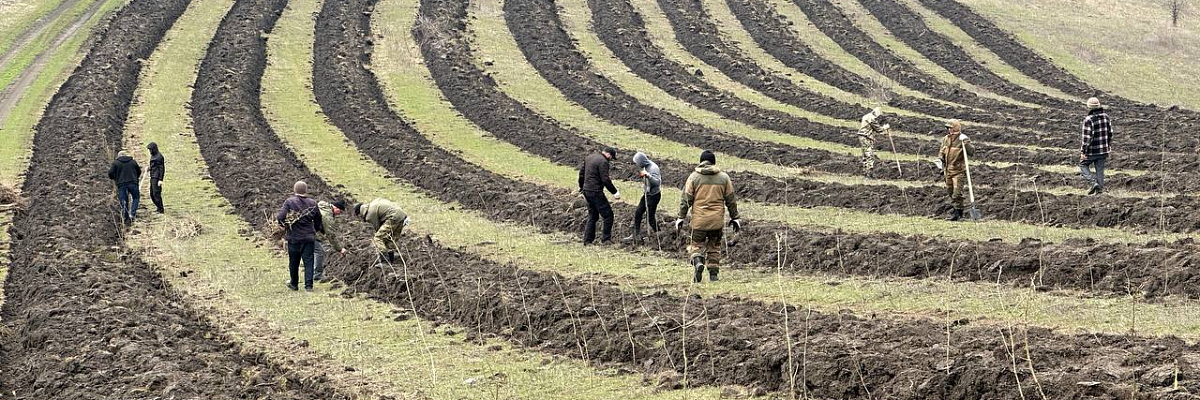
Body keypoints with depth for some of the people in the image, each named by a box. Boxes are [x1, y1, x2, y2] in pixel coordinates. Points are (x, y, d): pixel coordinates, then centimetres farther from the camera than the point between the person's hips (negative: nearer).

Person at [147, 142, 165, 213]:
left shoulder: (159, 156, -13)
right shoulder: (153, 156, 16)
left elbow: (162, 168, -17)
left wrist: (160, 180, -21)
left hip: (157, 178, -10)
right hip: (152, 178, 10)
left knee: (156, 193, -9)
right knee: (152, 194, 12)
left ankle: (160, 209, -4)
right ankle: (159, 208, 20)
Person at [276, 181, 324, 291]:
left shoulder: (289, 202, -9)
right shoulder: (312, 203, 2)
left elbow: (280, 217, -18)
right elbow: (318, 221, 10)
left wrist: (283, 225, 2)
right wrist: (317, 230, 28)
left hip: (294, 238, -2)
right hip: (309, 237, 2)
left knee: (294, 262, 12)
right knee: (308, 261, 3)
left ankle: (294, 284, 22)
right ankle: (308, 284, -4)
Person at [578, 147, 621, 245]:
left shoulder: (589, 157, 14)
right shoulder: (603, 162, -15)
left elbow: (581, 173, 20)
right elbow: (605, 180, -20)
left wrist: (582, 189, 28)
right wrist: (615, 192, -14)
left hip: (586, 190, 9)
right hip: (596, 192, -9)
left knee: (592, 216, 17)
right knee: (608, 215, 0)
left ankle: (587, 240, 15)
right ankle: (606, 238, 1)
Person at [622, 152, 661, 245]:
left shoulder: (653, 168, -22)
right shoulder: (645, 167, 5)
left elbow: (657, 182, -32)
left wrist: (647, 175, -39)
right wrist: (642, 176, 6)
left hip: (654, 195, -9)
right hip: (647, 194, 9)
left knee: (650, 217, -1)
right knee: (637, 213, 9)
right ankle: (636, 236, 15)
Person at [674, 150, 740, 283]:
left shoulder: (693, 177, -2)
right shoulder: (724, 178, 4)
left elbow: (686, 199, -3)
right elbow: (731, 200, 8)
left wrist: (681, 217, 3)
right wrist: (734, 217, 17)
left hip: (699, 220, -2)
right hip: (717, 221, 2)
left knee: (697, 244, 8)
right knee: (714, 247, 14)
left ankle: (698, 262, -20)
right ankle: (713, 274, 12)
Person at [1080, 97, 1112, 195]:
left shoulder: (1088, 120, -18)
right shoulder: (1106, 116, 3)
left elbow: (1087, 137, -19)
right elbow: (1110, 133, 11)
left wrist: (1083, 152, -13)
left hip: (1092, 150, -5)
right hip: (1103, 150, 5)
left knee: (1083, 165, 12)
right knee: (1100, 169, 12)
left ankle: (1093, 182, -6)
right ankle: (1100, 189, 10)